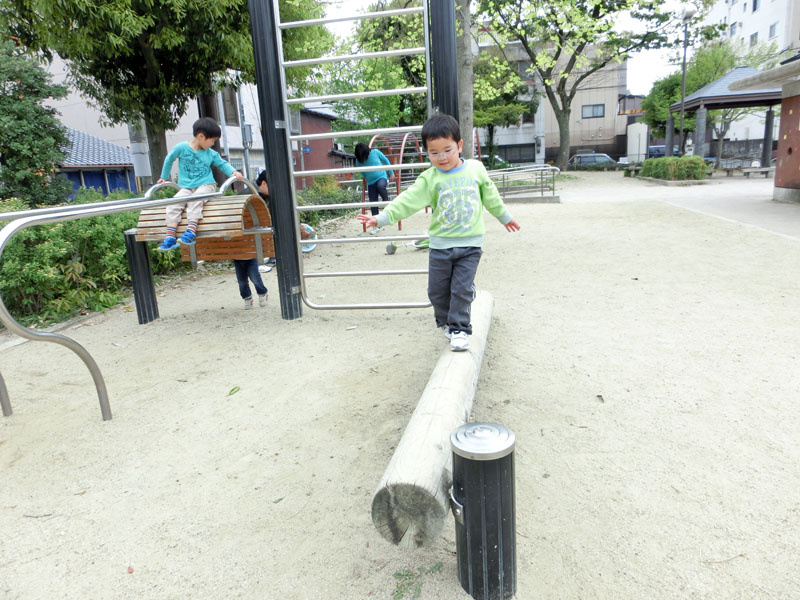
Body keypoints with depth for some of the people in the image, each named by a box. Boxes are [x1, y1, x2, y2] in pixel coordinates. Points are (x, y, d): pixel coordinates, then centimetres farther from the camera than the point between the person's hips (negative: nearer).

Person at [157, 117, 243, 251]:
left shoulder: (211, 154, 5)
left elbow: (222, 164, 16)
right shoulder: (181, 148, 0)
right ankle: (170, 236, -22)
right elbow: (169, 159, 14)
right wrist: (164, 177, 23)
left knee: (195, 200, -31)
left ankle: (191, 231, -38)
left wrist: (233, 172, -5)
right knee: (174, 203, -21)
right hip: (186, 187, 1)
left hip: (206, 185, -1)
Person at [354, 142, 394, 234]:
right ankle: (376, 225, 10)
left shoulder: (375, 152, -7)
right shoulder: (359, 161, -2)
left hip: (382, 176, -3)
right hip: (371, 183, 3)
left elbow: (385, 160, 5)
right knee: (373, 203, 0)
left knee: (380, 186, -39)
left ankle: (386, 202, -11)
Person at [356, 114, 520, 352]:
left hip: (470, 244, 0)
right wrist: (382, 218, -22)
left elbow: (490, 196, 16)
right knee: (437, 290, 9)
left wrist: (504, 216, 28)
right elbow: (408, 201, -11)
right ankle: (446, 322, 33)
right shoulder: (430, 179, -5)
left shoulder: (476, 169, 1)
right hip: (440, 245, 1)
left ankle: (459, 328, 11)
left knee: (462, 288, -4)